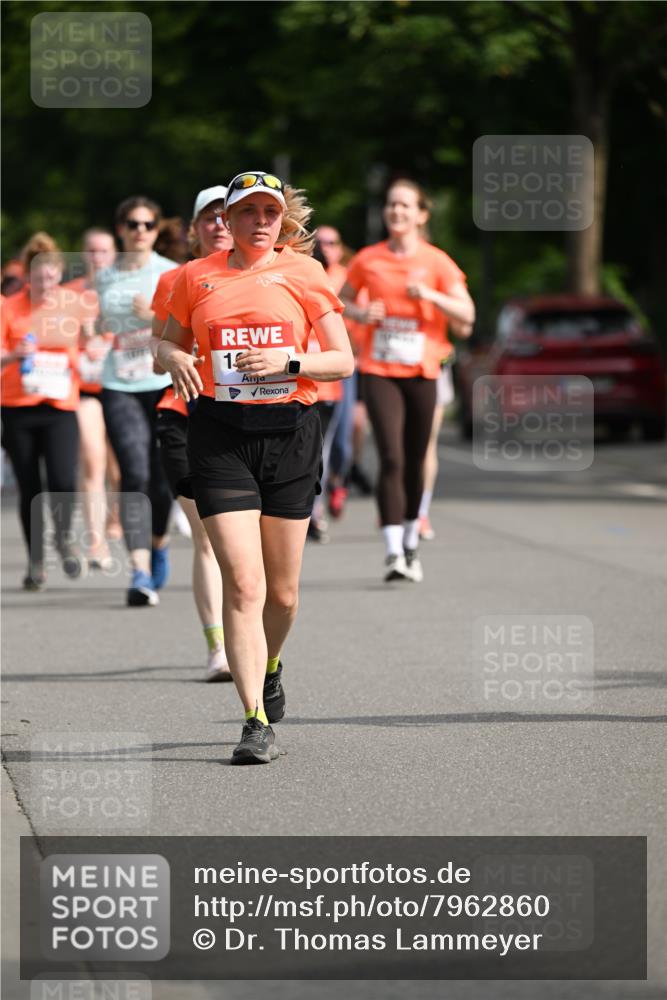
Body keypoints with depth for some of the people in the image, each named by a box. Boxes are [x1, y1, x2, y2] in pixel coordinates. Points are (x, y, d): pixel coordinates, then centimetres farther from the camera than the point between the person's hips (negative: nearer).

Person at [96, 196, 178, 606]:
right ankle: (141, 571, -18)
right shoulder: (105, 278, 10)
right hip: (120, 388, 1)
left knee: (163, 479, 0)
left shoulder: (171, 273, 1)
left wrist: (157, 315, -20)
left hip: (166, 385, -1)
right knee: (135, 475, -14)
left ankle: (159, 541, 33)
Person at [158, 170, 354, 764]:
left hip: (290, 431, 1)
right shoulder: (196, 278, 8)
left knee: (282, 590, 8)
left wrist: (288, 362, -13)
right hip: (220, 434, -1)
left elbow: (343, 361, 5)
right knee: (243, 582, -13)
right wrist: (175, 359, -5)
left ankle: (270, 667, 41)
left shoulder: (303, 274, 5)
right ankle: (257, 722, -12)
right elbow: (167, 344, 19)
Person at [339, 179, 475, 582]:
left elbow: (466, 314, -3)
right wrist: (360, 313, -3)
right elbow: (342, 300, 19)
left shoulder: (436, 262, 1)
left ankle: (411, 545, 24)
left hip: (421, 371, 1)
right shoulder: (368, 260, 5)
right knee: (391, 458, -15)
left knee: (415, 462, 8)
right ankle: (393, 551, -19)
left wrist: (430, 295, -18)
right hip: (379, 371, -1)